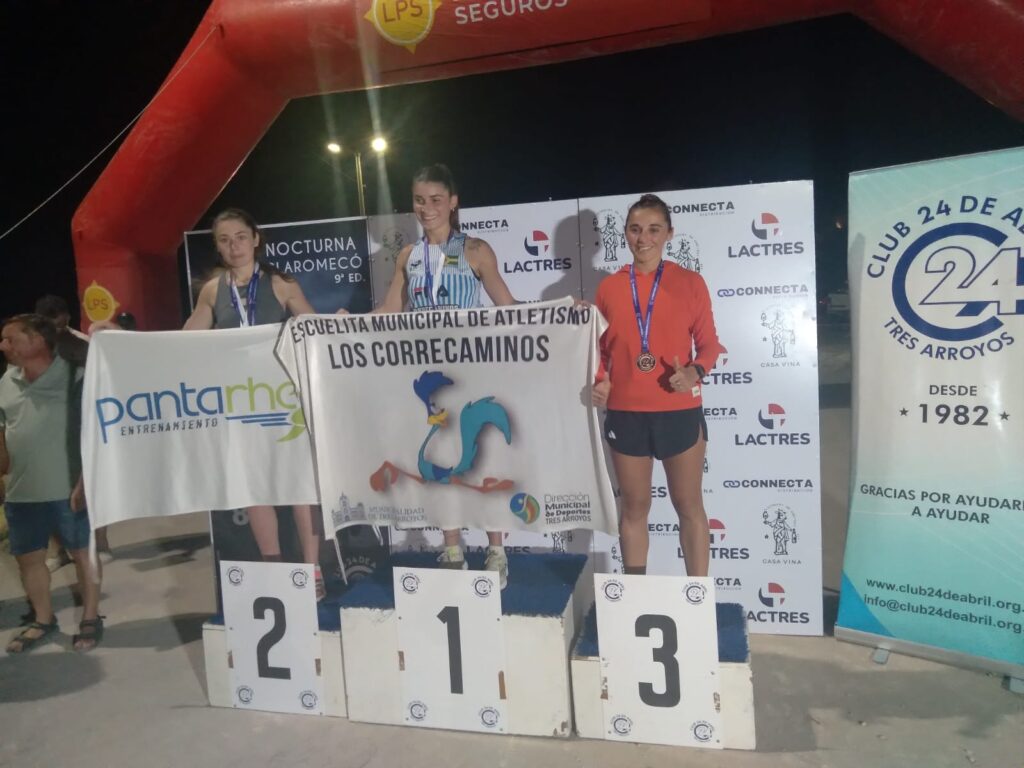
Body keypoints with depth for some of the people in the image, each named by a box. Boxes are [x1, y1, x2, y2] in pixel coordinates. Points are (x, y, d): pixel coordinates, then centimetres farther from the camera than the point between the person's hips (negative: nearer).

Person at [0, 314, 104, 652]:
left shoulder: (72, 377, -13)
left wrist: (84, 482, -16)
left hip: (67, 488, -6)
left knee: (83, 551, 7)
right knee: (28, 557, 15)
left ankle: (90, 618, 22)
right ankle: (42, 619, 33)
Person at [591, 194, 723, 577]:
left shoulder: (690, 282, 0)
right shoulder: (609, 286, 4)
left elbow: (709, 342, 2)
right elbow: (600, 347, 8)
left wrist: (695, 371, -17)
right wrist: (599, 381, -10)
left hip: (680, 410, -1)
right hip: (625, 412, 1)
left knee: (689, 506, 10)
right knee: (634, 507, 12)